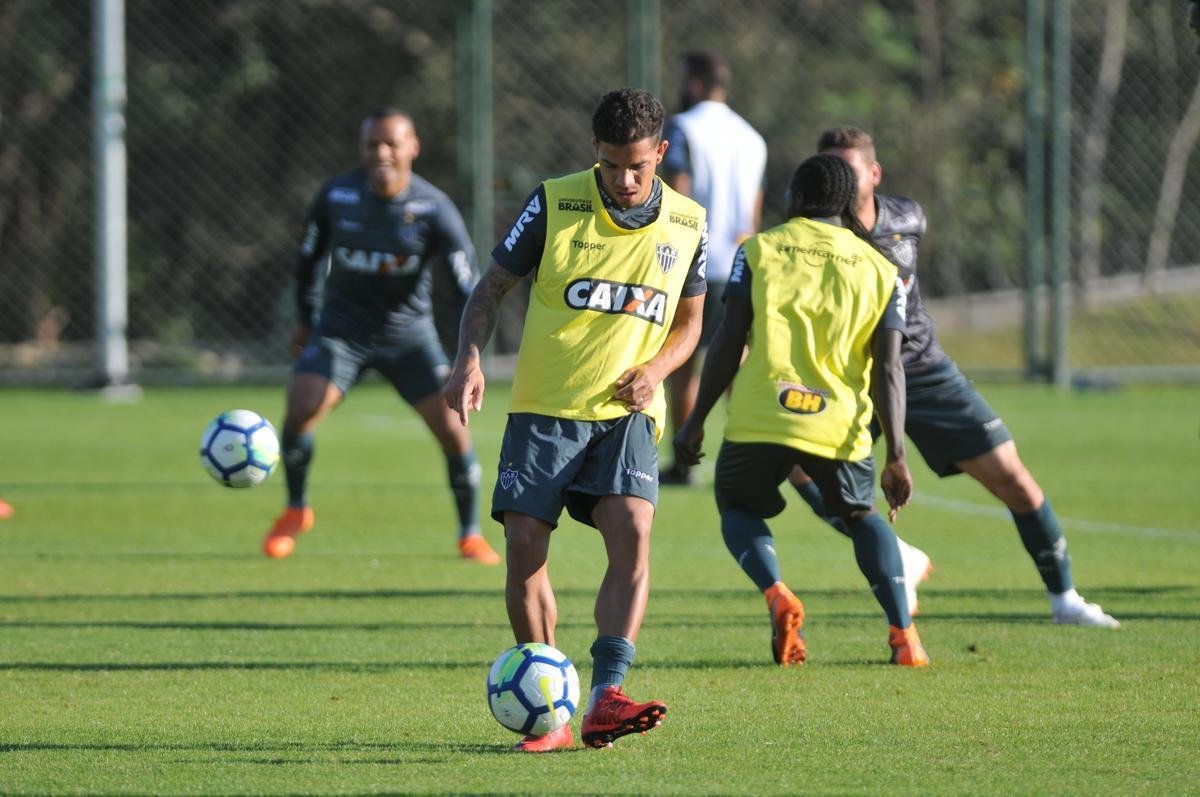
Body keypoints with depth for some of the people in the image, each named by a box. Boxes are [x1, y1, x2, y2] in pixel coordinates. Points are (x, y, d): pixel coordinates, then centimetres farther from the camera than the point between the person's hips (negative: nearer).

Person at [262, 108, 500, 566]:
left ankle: (470, 535, 11)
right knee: (300, 411, -20)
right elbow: (309, 256, 7)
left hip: (409, 334, 0)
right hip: (341, 330, 0)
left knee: (452, 430, -10)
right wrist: (304, 318, 14)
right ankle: (296, 511, 6)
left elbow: (466, 287, -17)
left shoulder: (435, 210, -16)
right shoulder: (336, 197, -11)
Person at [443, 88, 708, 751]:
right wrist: (469, 359, -15)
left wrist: (656, 368, -4)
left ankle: (606, 700, -27)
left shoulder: (685, 225, 4)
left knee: (632, 537, -20)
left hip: (626, 412, 1)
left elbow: (689, 320, 17)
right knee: (524, 550, -9)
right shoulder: (554, 205, -4)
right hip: (544, 407, -1)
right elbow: (491, 288, 3)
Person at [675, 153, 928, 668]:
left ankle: (776, 596, -7)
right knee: (861, 516, 27)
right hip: (840, 425, 2)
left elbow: (728, 342, 2)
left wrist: (696, 421, 9)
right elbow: (888, 369, 2)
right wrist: (896, 457, 0)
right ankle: (903, 635, 10)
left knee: (739, 509, 23)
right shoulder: (879, 269, 10)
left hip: (760, 418, -2)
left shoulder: (760, 250, 7)